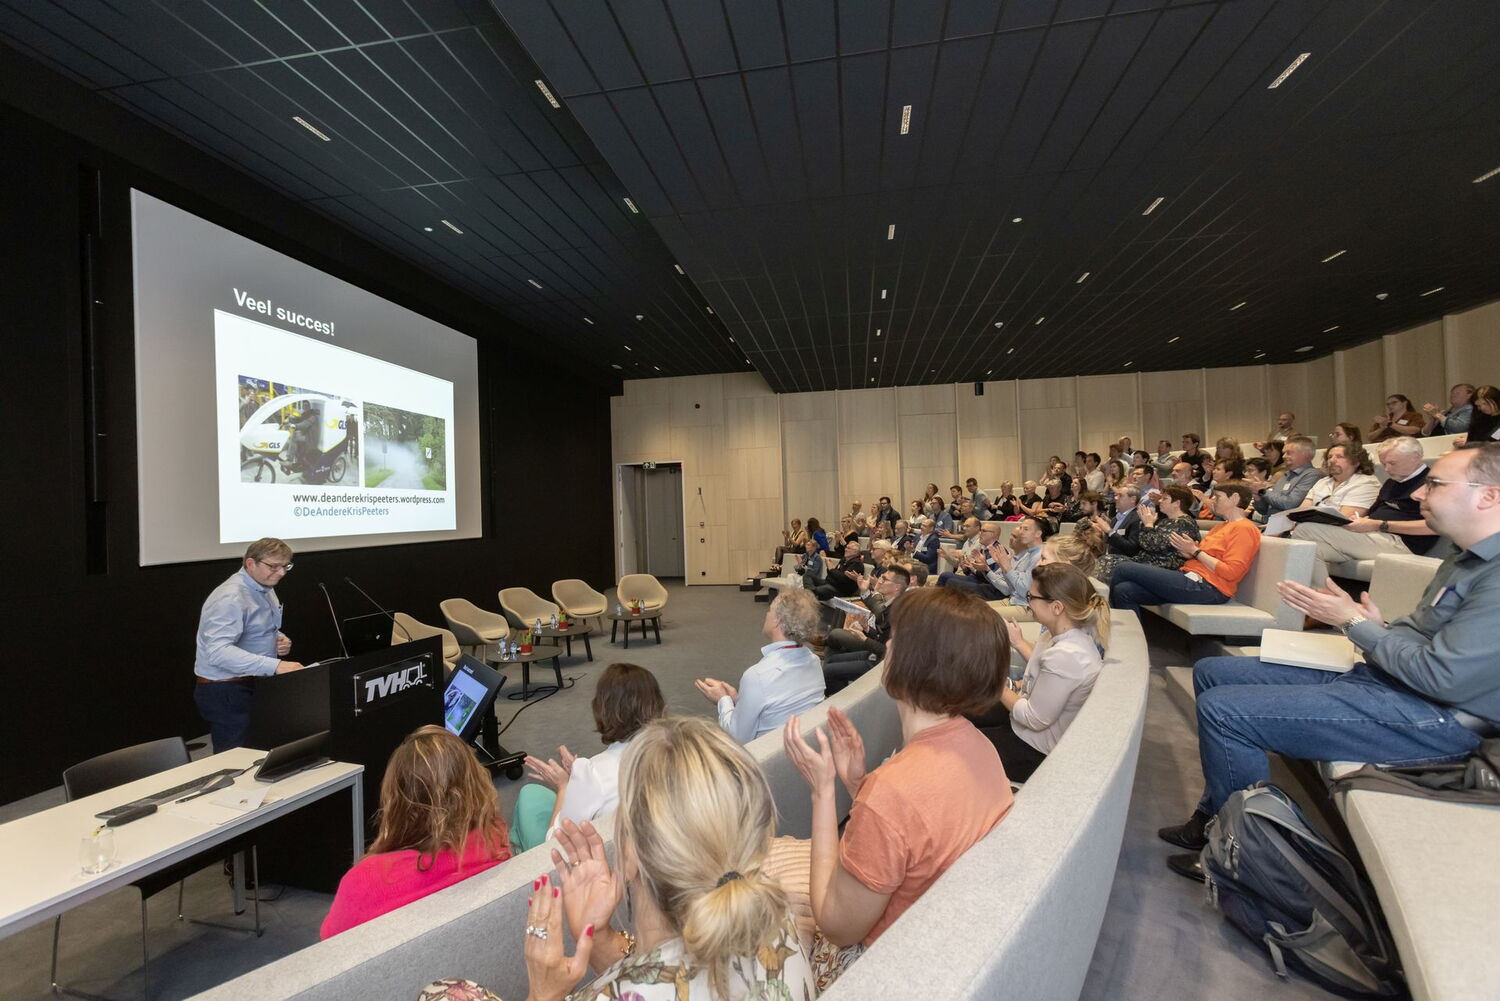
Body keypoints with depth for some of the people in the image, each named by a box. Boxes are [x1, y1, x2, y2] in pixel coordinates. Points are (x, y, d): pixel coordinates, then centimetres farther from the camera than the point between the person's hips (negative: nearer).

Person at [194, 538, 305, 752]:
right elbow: (218, 652, -32)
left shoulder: (265, 588, 8)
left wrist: (280, 640, 0)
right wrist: (275, 665, -40)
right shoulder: (231, 597, -22)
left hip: (254, 685, 9)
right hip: (226, 692, -9)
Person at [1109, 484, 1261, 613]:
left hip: (1207, 588, -9)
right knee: (1124, 591, -12)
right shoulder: (1222, 526, 26)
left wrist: (1195, 551, -9)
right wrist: (1187, 551, 2)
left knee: (1124, 569, -15)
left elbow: (1231, 572, -14)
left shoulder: (1244, 528, -4)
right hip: (1189, 579, 9)